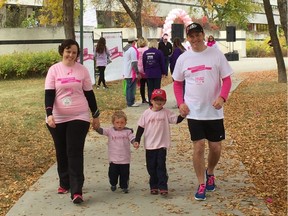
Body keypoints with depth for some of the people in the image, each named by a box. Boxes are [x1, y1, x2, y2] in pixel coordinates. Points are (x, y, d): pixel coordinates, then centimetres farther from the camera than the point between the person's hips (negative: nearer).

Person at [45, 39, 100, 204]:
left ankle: (76, 191, -10)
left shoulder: (82, 70, 1)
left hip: (79, 117, -1)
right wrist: (49, 114, -20)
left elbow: (89, 93, 6)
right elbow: (49, 93, -6)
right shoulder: (54, 69, -1)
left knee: (75, 153, -8)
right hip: (58, 118, 1)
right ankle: (64, 183, 30)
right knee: (61, 152, 12)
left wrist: (96, 116, 8)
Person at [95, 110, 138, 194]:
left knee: (124, 174, 7)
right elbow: (101, 131, -13)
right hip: (113, 159, 0)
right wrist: (96, 127, -34)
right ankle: (113, 184, 35)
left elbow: (132, 139, -5)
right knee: (112, 173, 11)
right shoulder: (110, 131, -3)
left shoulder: (128, 131, -1)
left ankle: (124, 186, 24)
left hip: (125, 159, 0)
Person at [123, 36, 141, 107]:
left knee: (128, 87, 14)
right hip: (132, 73, -9)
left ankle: (129, 101, 20)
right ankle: (131, 102, 0)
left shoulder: (125, 49, 13)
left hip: (126, 73, 9)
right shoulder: (133, 49, -16)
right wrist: (137, 73, -17)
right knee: (131, 88, -3)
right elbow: (134, 63, -20)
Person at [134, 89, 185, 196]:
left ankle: (163, 187, -2)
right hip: (149, 145, 2)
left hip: (162, 144, -2)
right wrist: (137, 140, -1)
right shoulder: (146, 113, 0)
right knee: (151, 167, 8)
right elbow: (141, 127, 3)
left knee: (161, 166, -4)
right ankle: (154, 186, 20)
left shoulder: (166, 113, -2)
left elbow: (176, 120, -7)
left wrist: (183, 115, -26)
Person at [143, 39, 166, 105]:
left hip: (148, 73, 3)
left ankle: (151, 103, 12)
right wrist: (164, 72, 3)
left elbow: (144, 64, 9)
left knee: (150, 89, 9)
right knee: (157, 89, 2)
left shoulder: (145, 53, 3)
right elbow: (162, 63, -5)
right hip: (157, 73, -3)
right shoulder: (159, 52, -8)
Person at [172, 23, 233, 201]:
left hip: (214, 111, 0)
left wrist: (222, 97, -20)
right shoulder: (183, 58, 3)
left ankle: (210, 173, 37)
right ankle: (201, 185, 12)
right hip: (193, 112, 0)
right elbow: (177, 83, 12)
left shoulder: (216, 54, -3)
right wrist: (180, 103, -2)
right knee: (199, 147, -1)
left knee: (216, 147, 7)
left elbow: (227, 79, -3)